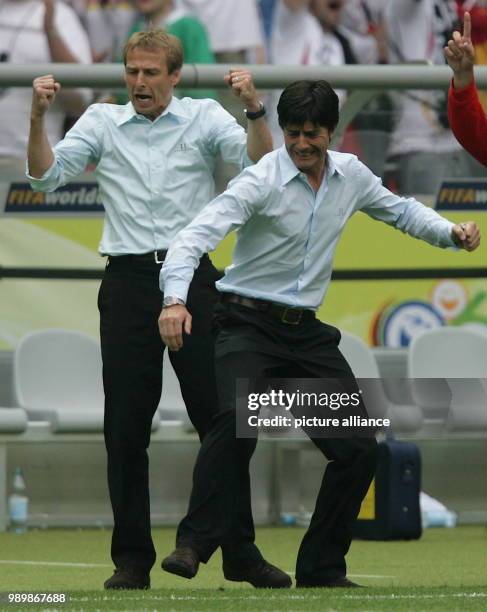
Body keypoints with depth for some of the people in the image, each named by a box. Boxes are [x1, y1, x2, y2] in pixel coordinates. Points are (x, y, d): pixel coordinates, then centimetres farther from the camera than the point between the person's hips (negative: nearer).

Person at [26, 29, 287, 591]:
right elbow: (47, 175, -1)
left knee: (219, 418, 0)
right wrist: (38, 117, -15)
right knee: (126, 427, 1)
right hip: (128, 283, 1)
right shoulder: (101, 122, 9)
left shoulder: (205, 118, 6)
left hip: (192, 277, -1)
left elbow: (260, 163, -8)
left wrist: (254, 109, -23)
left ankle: (240, 552, 7)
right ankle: (132, 559, 7)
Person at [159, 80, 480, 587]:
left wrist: (450, 231, 2)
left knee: (359, 449, 1)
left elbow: (399, 210, 21)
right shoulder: (262, 181, -15)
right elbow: (197, 235, -25)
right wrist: (175, 298, -41)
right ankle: (195, 545, -30)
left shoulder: (350, 175, 3)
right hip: (249, 325, -6)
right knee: (238, 418, -32)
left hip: (306, 332, 6)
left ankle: (321, 568, 12)